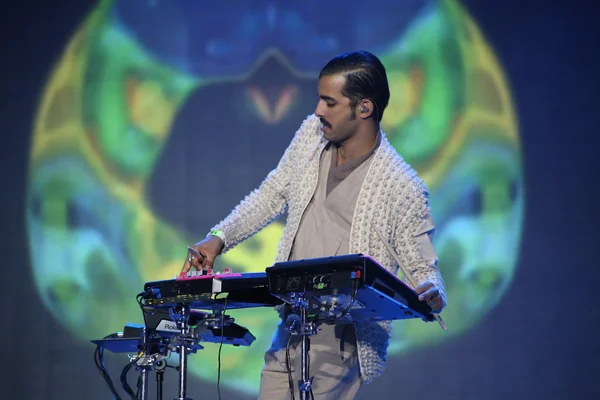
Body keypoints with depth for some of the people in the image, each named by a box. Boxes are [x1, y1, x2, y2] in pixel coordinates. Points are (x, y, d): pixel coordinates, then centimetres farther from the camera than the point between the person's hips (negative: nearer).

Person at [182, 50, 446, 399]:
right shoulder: (312, 134, 3)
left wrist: (432, 296, -29)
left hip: (343, 344, -6)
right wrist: (220, 237, 6)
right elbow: (272, 194, 17)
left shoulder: (403, 188, -15)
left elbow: (424, 268, -7)